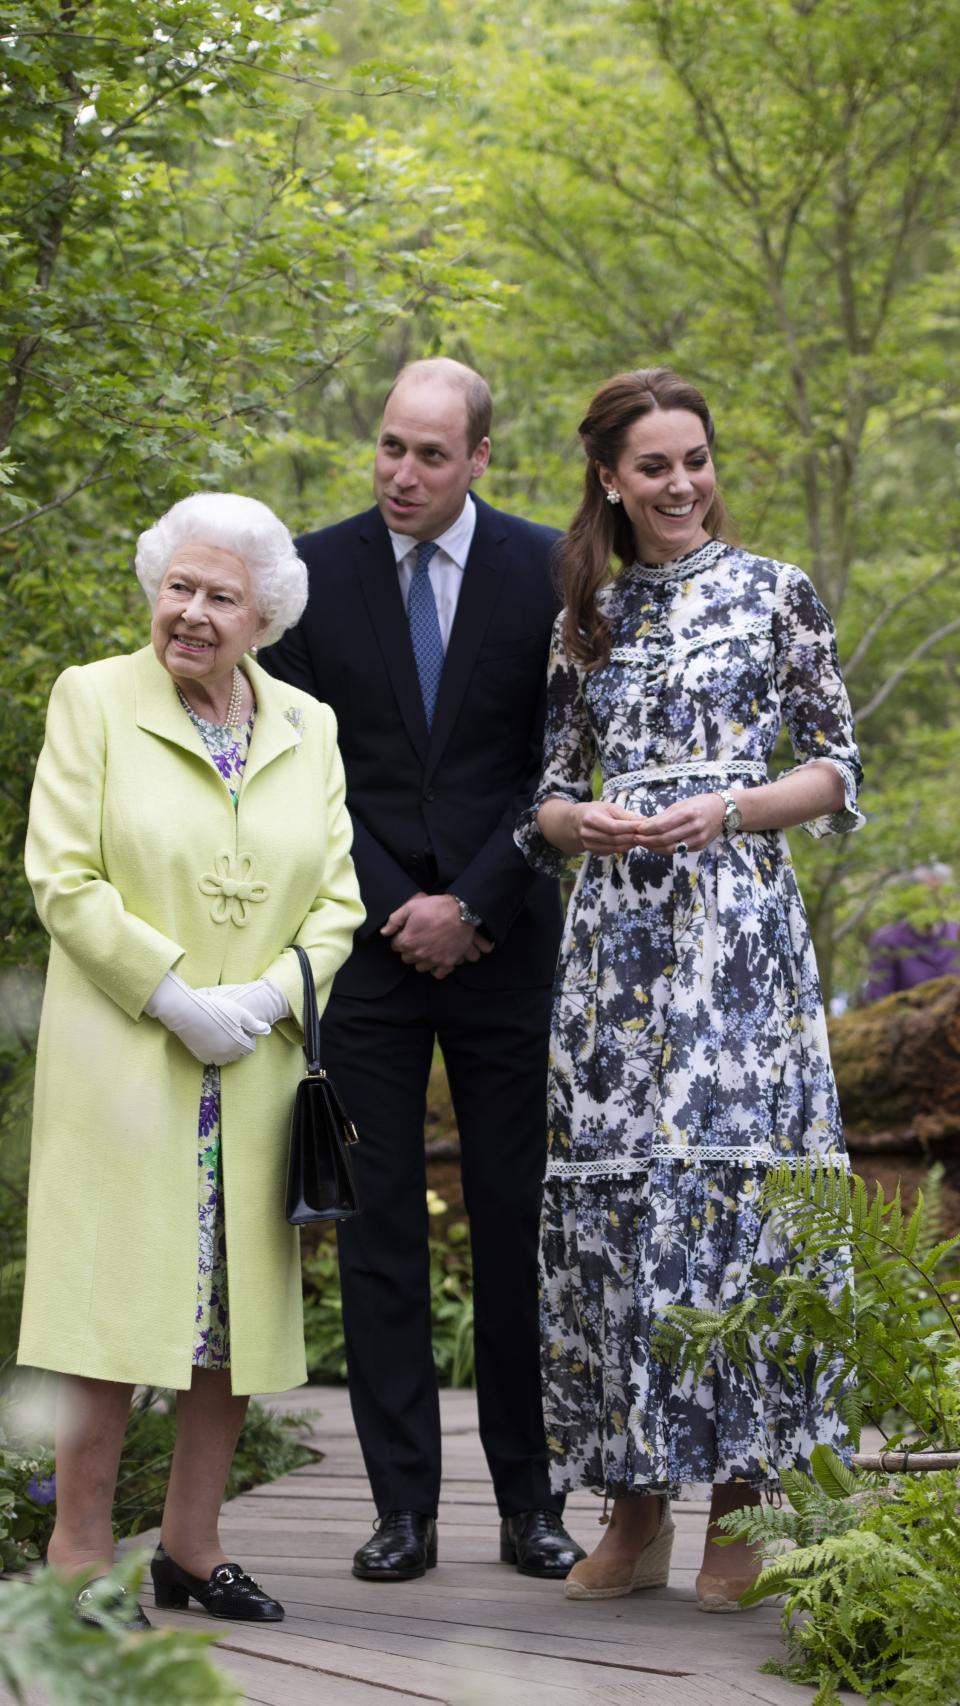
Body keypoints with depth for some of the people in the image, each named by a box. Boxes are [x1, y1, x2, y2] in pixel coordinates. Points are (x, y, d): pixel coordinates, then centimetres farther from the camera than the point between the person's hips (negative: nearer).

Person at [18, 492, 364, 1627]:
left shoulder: (309, 728, 11)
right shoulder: (92, 700, 0)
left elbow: (337, 895, 8)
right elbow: (63, 876, -7)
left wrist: (270, 996, -10)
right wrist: (175, 999, -14)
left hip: (258, 1067, 4)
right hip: (122, 1060, -4)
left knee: (235, 1311, 6)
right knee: (116, 1309, -6)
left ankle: (190, 1549, 16)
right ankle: (78, 1558, 2)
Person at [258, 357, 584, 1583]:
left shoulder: (545, 571, 1)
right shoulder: (316, 572, 3)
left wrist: (472, 905, -7)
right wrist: (390, 907, -6)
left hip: (503, 940, 0)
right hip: (370, 934, 1)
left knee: (517, 1219, 3)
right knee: (378, 1219, 0)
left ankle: (529, 1501, 11)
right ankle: (403, 1506, 5)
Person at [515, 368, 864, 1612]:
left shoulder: (775, 594, 5)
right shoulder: (585, 617, 14)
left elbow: (838, 769, 4)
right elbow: (547, 792, 14)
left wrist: (728, 809, -12)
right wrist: (580, 821, -8)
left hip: (737, 919, -3)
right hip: (614, 931, 3)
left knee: (728, 1177, -9)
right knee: (609, 1191, -1)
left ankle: (739, 1505, 0)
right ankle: (636, 1510, 7)